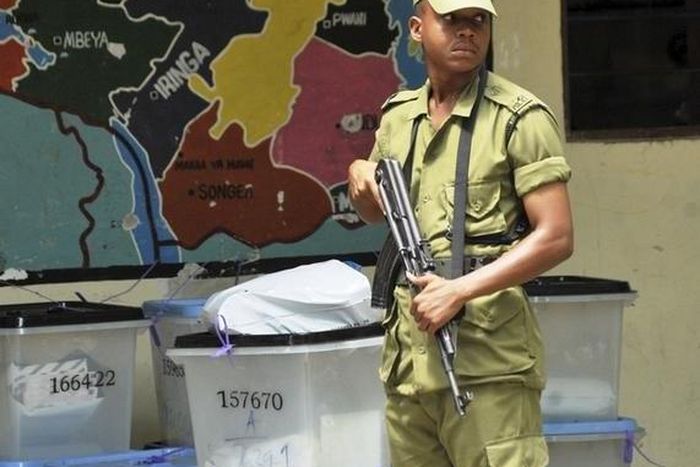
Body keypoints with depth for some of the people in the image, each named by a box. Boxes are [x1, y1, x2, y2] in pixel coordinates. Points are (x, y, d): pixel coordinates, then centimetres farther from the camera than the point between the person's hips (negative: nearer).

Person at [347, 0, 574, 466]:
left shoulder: (520, 118, -5)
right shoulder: (398, 116, 13)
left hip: (488, 361, -6)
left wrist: (461, 290, -18)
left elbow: (556, 237, -11)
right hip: (408, 353, 6)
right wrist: (360, 177, 6)